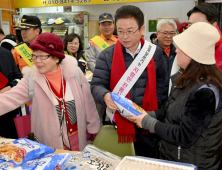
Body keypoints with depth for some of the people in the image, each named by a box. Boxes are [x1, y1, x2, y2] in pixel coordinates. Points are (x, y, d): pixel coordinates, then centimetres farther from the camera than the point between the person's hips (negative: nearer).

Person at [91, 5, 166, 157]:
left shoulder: (155, 52, -1)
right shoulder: (107, 55, -8)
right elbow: (96, 85, -10)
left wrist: (155, 104, 5)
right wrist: (106, 96, -32)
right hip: (118, 120, -1)